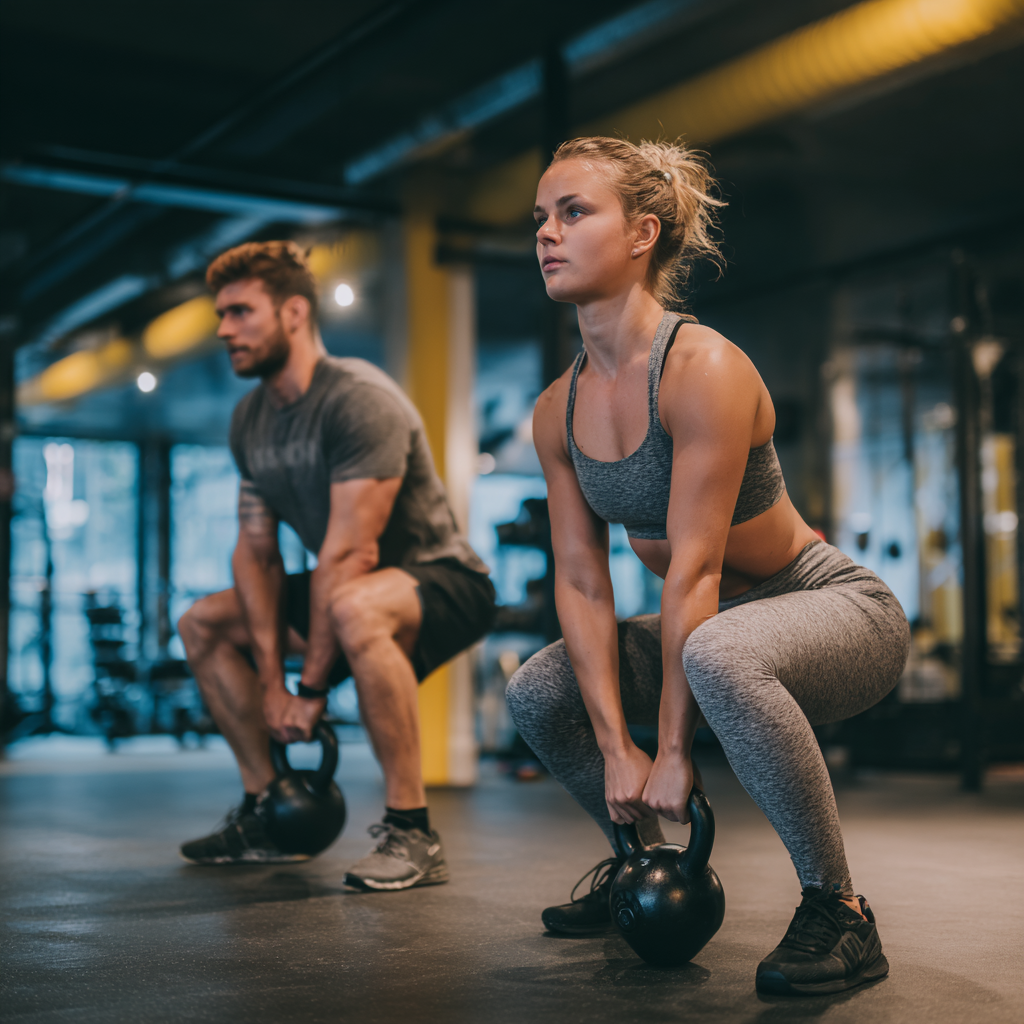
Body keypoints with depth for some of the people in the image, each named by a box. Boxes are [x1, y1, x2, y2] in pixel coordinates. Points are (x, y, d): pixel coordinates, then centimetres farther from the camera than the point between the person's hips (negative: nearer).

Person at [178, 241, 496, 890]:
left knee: (356, 608, -41)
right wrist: (270, 680, -7)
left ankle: (412, 833, -29)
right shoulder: (250, 420, 4)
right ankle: (269, 816, 12)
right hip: (347, 589, 9)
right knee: (203, 623, 9)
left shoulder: (359, 400, -24)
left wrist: (312, 688, -24)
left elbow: (351, 553, -27)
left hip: (446, 583, -9)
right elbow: (256, 550, 3)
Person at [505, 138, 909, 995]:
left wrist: (673, 750, -24)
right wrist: (615, 746, -14)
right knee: (537, 694, 0)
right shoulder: (559, 410, -2)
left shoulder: (703, 368, -25)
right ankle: (642, 858, 25)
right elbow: (581, 581, -6)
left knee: (719, 652, -39)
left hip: (840, 608, -7)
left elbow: (694, 571, -27)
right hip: (716, 625, 8)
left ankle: (839, 912, -20)